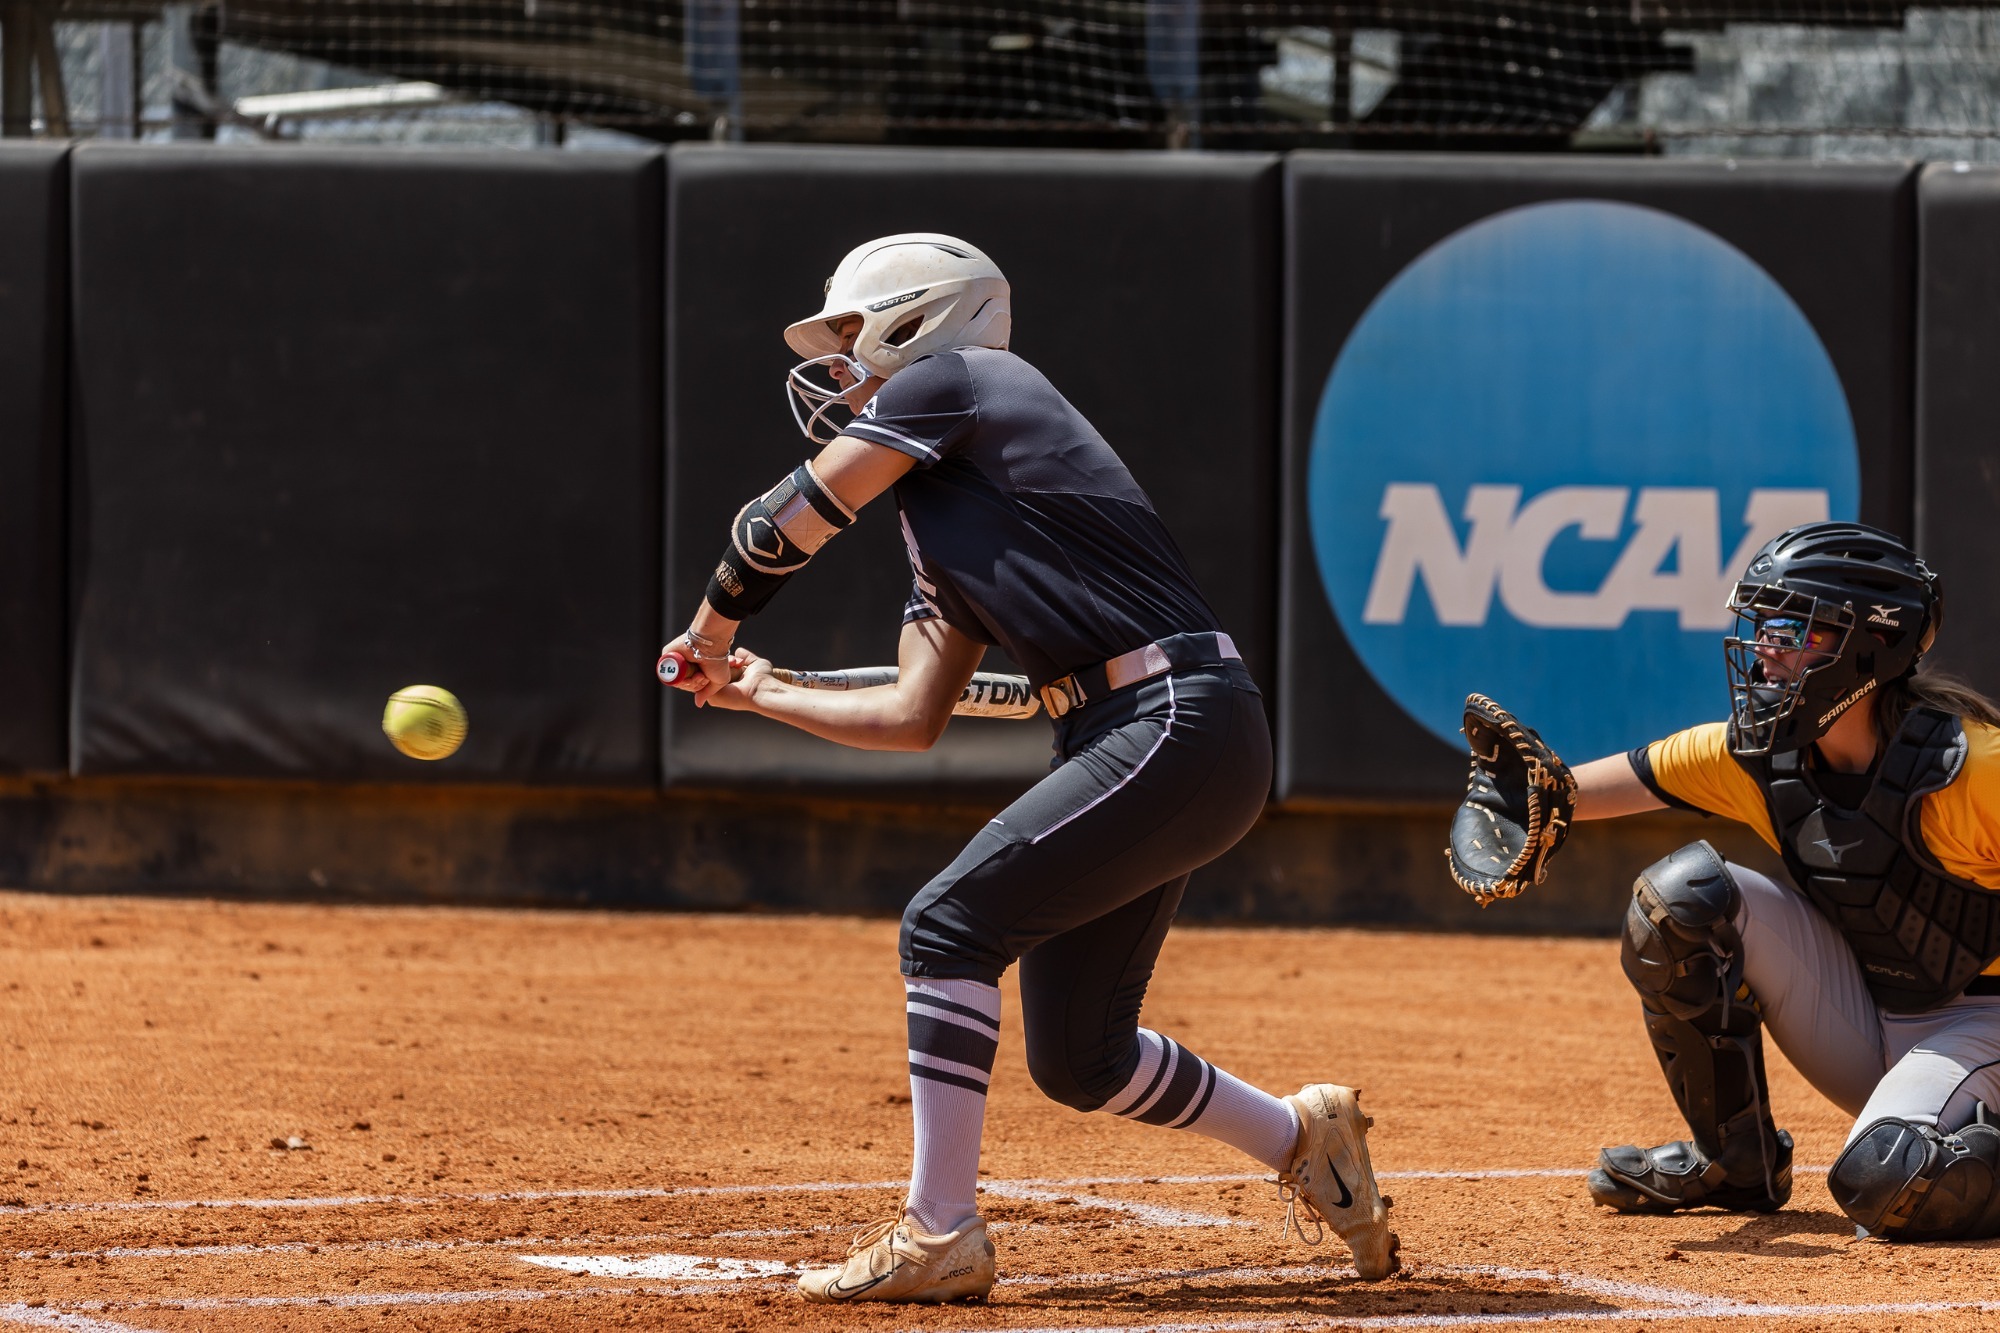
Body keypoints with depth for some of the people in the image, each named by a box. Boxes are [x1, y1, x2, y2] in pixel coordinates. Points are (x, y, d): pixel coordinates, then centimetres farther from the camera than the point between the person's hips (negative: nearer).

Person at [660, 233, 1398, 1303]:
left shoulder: (951, 382, -1)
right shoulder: (935, 515, 24)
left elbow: (791, 523, -1)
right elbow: (912, 718, 23)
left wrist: (712, 630, 16)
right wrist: (759, 695, 31)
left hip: (1181, 726, -10)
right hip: (1127, 751, 10)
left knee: (949, 926, -15)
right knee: (1075, 1057, 11)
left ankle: (938, 1234, -13)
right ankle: (1301, 1137, 30)